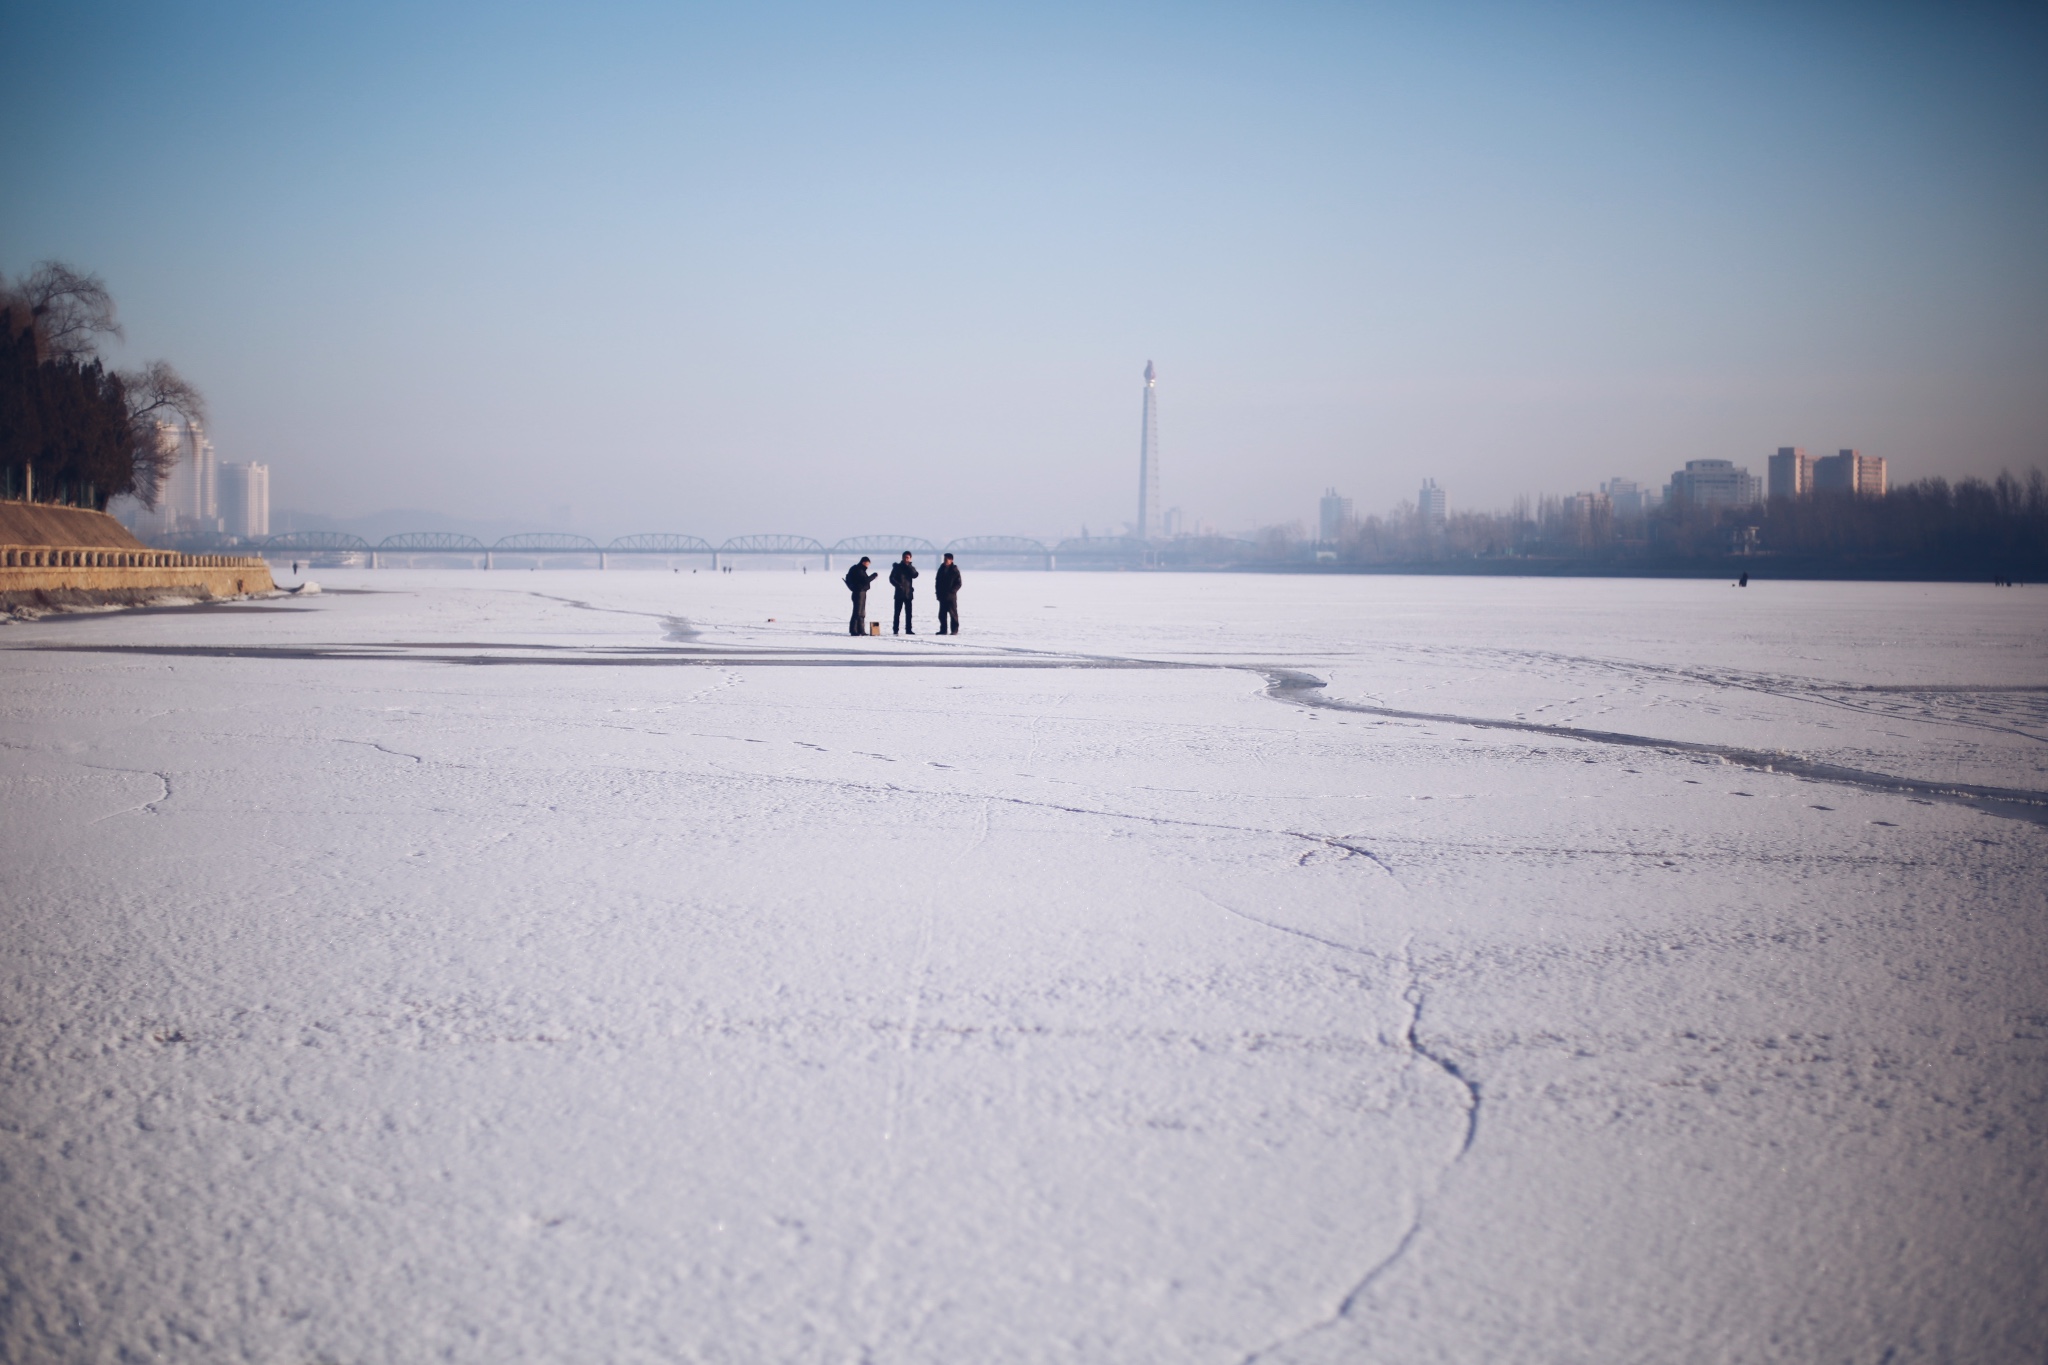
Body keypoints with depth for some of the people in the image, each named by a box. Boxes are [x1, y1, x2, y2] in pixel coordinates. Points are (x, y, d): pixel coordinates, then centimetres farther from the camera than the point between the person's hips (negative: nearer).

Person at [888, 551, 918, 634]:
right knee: (897, 612, -3)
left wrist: (909, 566, -14)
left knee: (908, 612, 3)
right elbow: (891, 578, -3)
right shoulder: (897, 567, 2)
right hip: (899, 593, -3)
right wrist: (898, 585, -18)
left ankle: (908, 629, 7)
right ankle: (895, 629, -1)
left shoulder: (911, 568, 10)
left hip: (908, 593, 3)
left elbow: (915, 575, -10)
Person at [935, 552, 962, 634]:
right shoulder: (942, 569, 9)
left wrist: (952, 591, -15)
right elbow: (937, 581, 16)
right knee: (942, 614, 5)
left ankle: (954, 630, 2)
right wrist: (938, 591, 4)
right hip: (942, 596, 5)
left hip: (951, 596, -5)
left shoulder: (954, 570, -5)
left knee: (953, 613, -1)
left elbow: (958, 584, -5)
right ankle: (943, 630, 11)